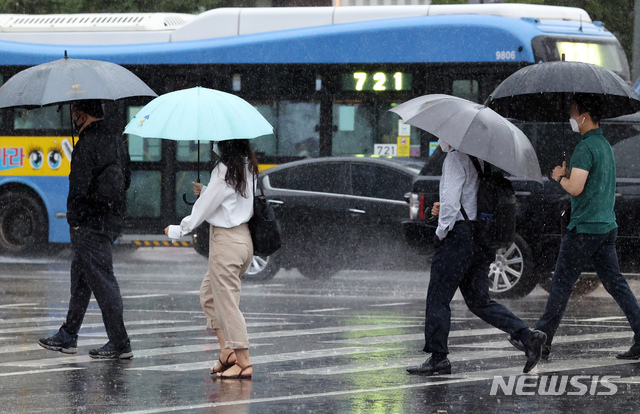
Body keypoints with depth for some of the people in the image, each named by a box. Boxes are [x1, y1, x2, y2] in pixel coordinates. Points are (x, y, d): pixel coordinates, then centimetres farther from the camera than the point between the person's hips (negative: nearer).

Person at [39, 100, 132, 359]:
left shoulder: (87, 144, -18)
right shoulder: (116, 141, 11)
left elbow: (80, 186, -21)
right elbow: (126, 180, 18)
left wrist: (74, 218, -12)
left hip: (90, 224, -10)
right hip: (113, 219, 10)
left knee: (102, 280, -5)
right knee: (80, 278, 18)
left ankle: (120, 343, -4)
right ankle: (68, 337, 26)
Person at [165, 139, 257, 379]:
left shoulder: (225, 170, -18)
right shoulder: (248, 166, 7)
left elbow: (206, 207, -13)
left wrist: (179, 230, -2)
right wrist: (205, 192, 9)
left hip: (226, 241, -9)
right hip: (243, 238, 9)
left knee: (227, 302, -2)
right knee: (208, 294, 20)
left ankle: (243, 362, -1)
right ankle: (227, 351, 13)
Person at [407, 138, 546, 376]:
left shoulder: (455, 158, -11)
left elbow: (451, 197, -19)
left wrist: (442, 231, -9)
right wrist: (444, 210, 17)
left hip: (460, 235, -9)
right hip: (482, 239, 9)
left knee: (438, 297, -1)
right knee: (478, 301, 12)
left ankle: (438, 357, 0)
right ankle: (528, 336, -1)